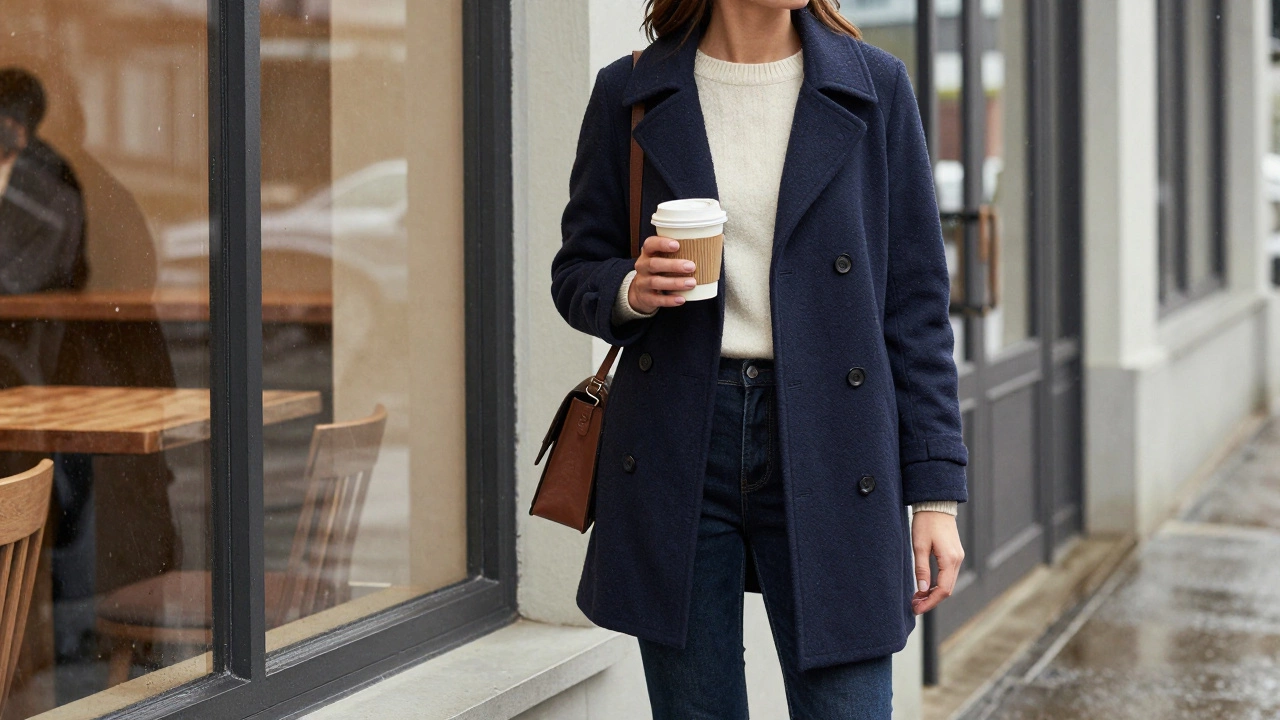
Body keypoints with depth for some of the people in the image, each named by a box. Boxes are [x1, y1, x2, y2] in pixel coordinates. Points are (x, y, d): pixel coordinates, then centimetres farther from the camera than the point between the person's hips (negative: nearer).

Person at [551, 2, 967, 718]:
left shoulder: (874, 87, 4)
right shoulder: (630, 94, 5)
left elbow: (916, 301, 4)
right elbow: (577, 272, 13)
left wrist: (936, 494, -1)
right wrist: (632, 291, -12)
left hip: (827, 445, 0)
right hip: (679, 447, 1)